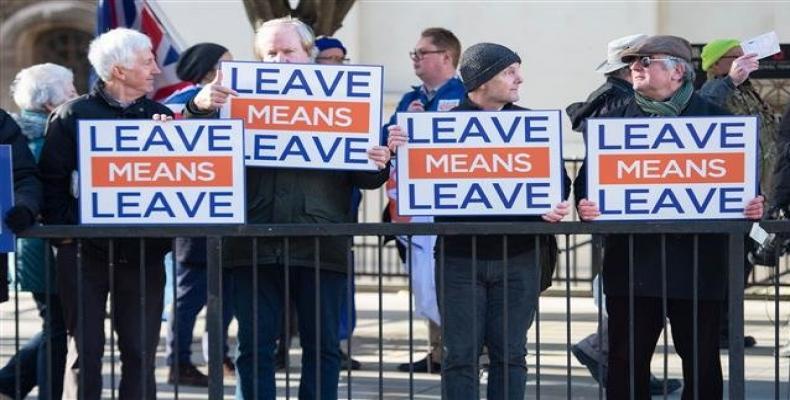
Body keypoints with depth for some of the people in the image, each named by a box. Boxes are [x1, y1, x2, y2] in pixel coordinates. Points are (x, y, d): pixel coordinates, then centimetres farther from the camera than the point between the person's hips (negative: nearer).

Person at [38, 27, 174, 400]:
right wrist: (62, 230, -9)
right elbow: (51, 180, -1)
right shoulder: (73, 115, 1)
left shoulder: (160, 116, 11)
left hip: (143, 251, 3)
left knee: (141, 350, 4)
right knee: (86, 348, 0)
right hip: (85, 249, -3)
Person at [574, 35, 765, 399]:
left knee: (702, 361, 4)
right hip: (632, 260, 1)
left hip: (697, 258, -1)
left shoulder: (714, 118, 5)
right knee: (627, 359, 3)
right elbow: (588, 176, 6)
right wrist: (584, 203, -14)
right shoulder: (615, 119, 10)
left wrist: (751, 206, -13)